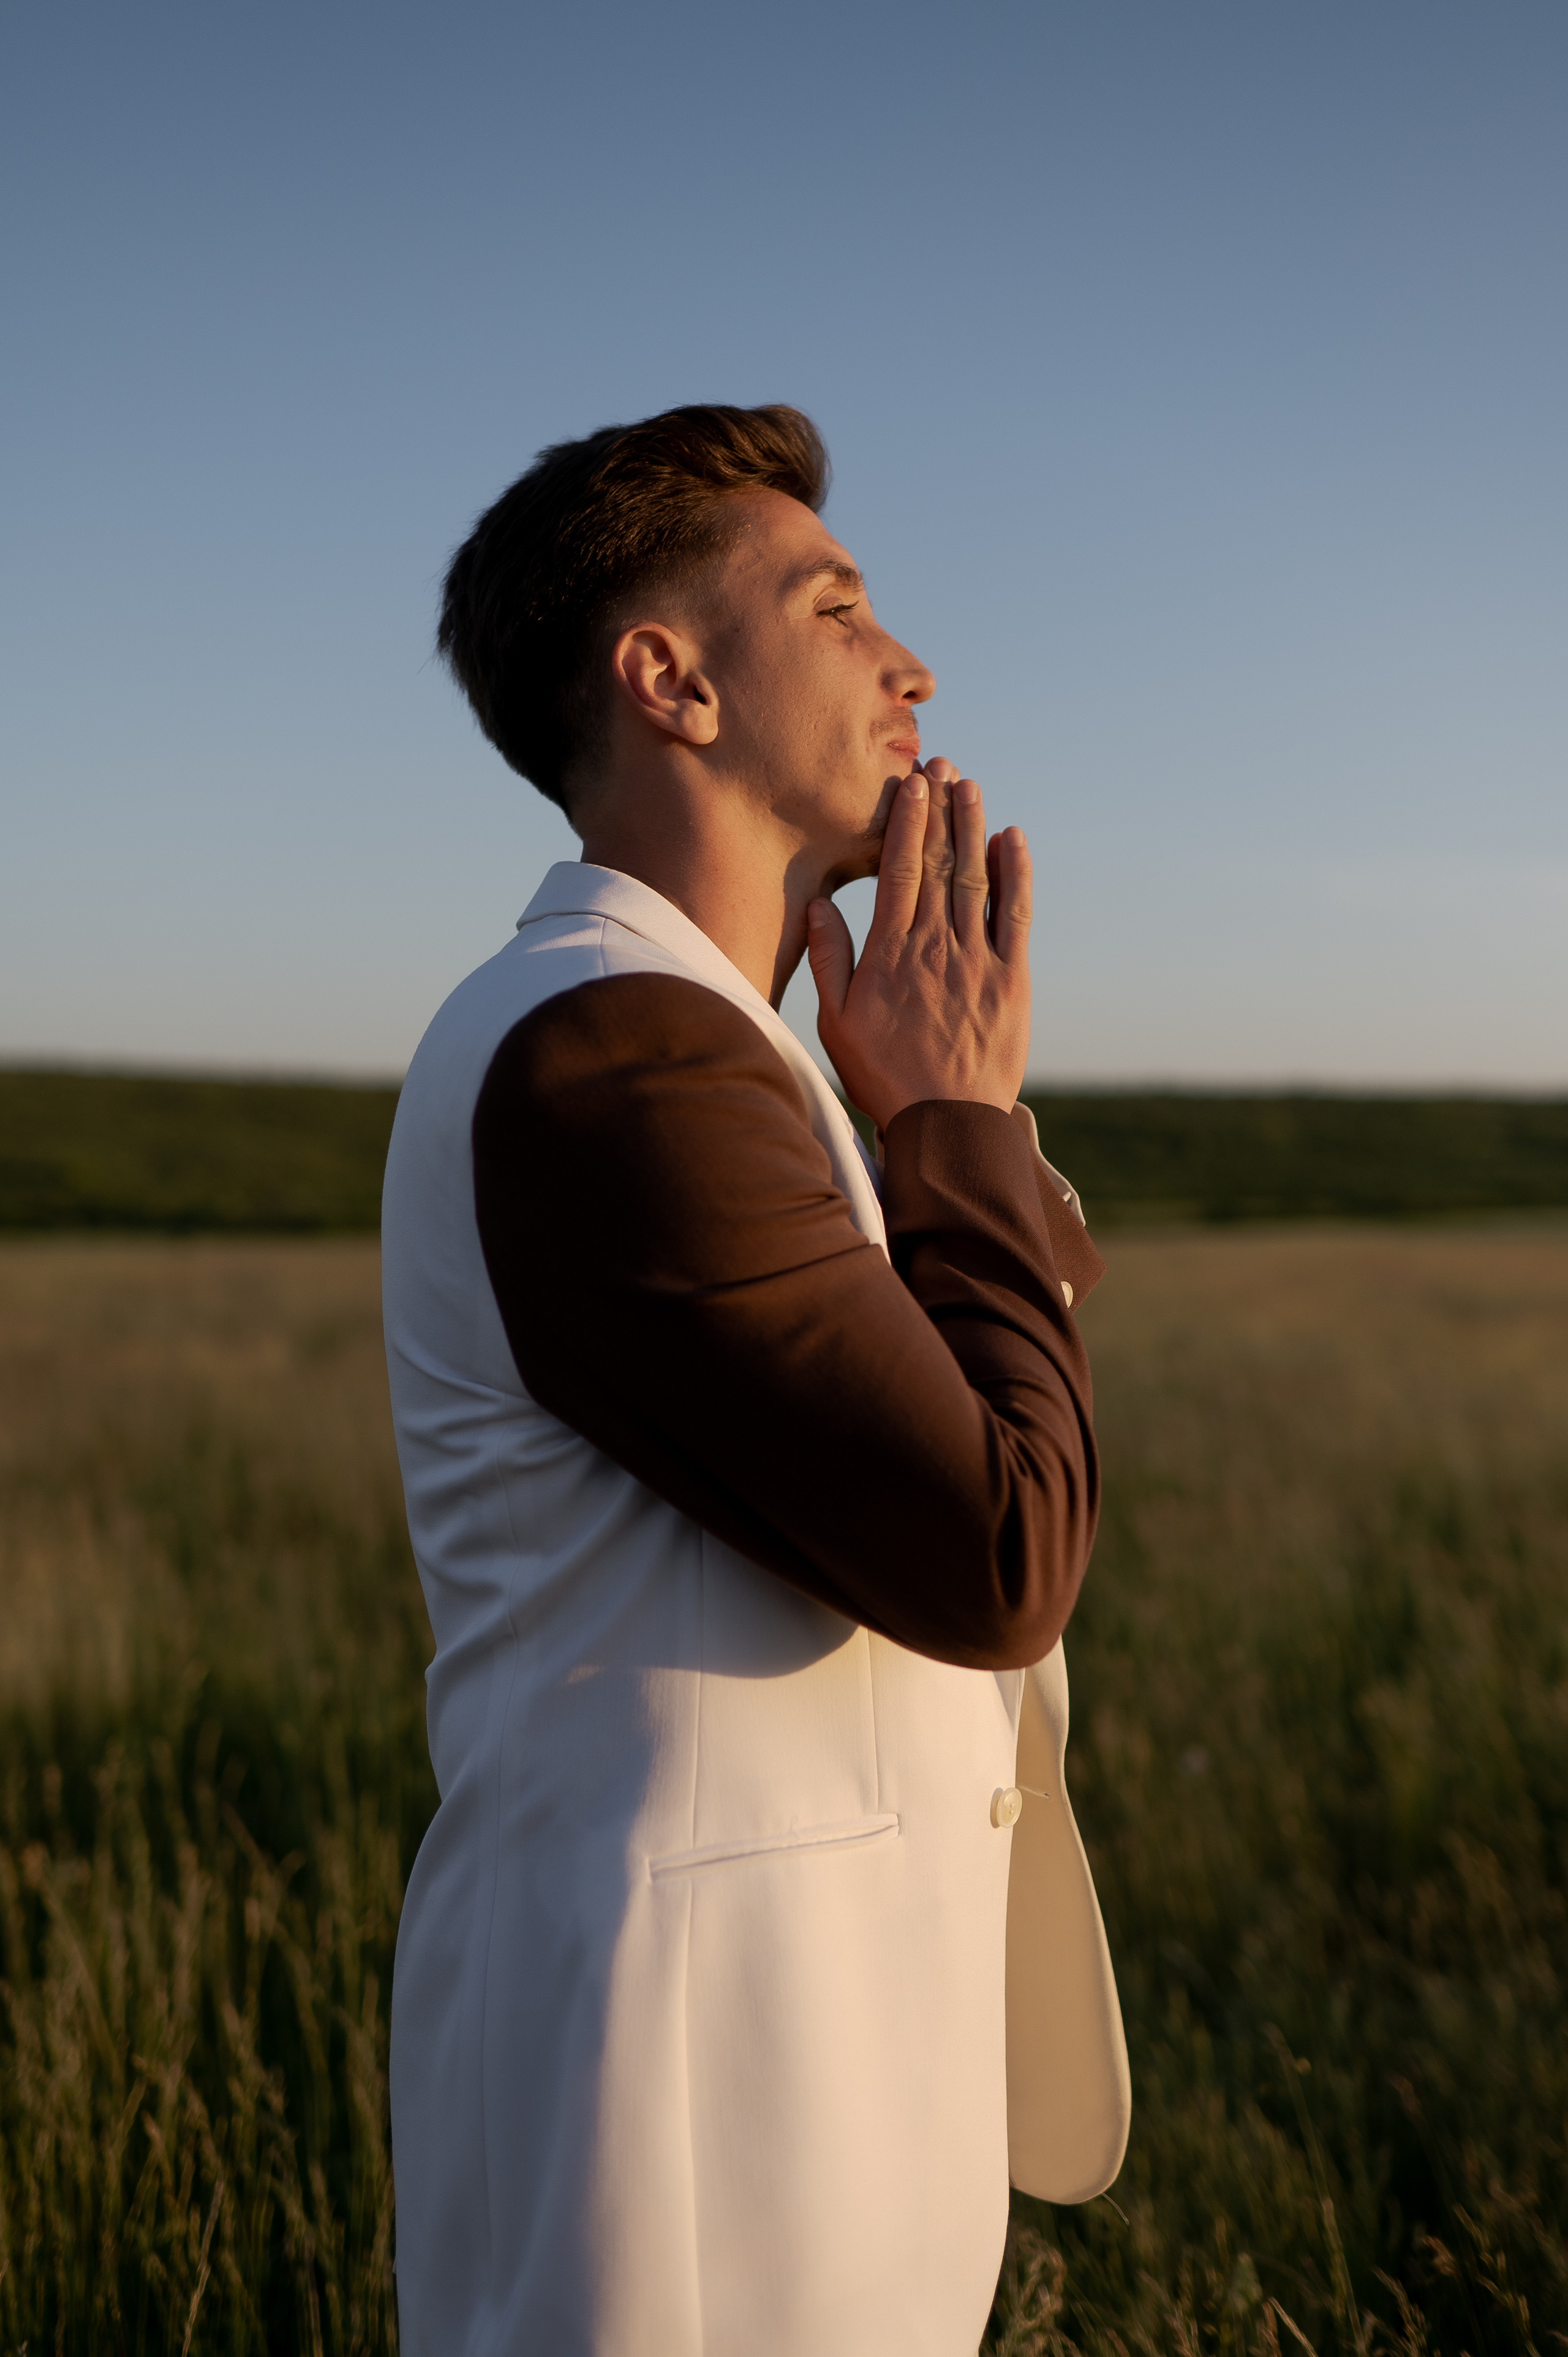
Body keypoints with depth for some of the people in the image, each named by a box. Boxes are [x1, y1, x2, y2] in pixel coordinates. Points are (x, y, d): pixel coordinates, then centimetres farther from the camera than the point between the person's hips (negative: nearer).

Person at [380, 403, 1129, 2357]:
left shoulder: (676, 1046, 13)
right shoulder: (612, 1059, -20)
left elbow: (957, 1466, 14)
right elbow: (997, 1570, -21)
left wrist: (948, 1124, 0)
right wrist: (964, 1122, -10)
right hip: (684, 2049, -10)